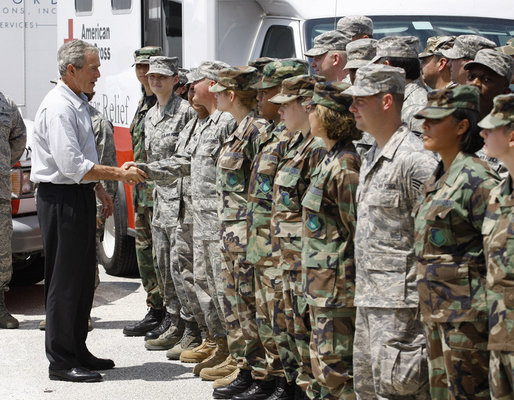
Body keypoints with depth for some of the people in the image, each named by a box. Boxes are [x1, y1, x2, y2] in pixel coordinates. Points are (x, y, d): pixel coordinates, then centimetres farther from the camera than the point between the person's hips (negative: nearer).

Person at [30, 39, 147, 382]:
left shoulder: (78, 103, 14)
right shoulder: (59, 108, -18)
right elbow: (72, 167, -24)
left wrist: (99, 189, 20)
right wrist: (120, 174, -18)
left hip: (80, 197, 10)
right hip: (61, 199, -10)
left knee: (83, 277, 14)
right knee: (65, 280, -4)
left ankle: (77, 351, 24)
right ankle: (61, 361, 3)